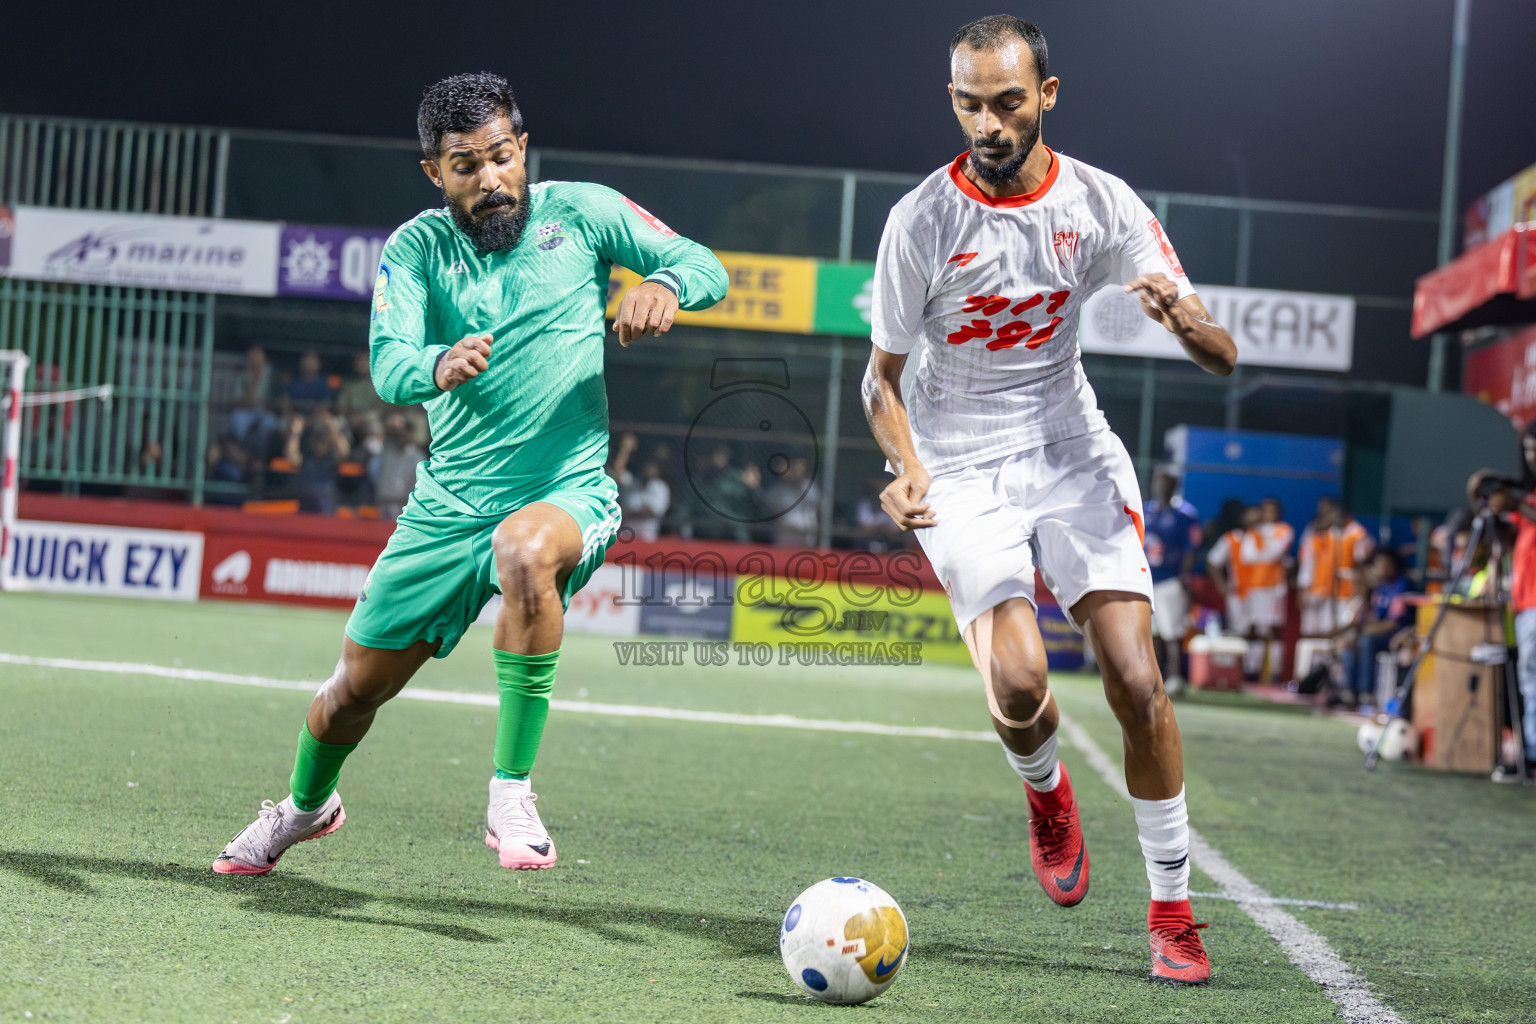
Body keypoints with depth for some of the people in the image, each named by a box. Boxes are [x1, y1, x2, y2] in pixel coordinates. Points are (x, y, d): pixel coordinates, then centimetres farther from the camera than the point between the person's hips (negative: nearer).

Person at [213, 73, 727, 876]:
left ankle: (511, 796, -32)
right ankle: (306, 805, 46)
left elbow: (705, 267, -2)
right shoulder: (415, 249, 1)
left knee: (526, 548, -40)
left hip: (567, 490, -3)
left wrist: (664, 283, -26)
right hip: (449, 501, 3)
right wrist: (438, 366, -39)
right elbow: (388, 365, -15)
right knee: (357, 687, 11)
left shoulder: (579, 212, -1)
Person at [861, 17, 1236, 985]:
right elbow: (882, 376, -1)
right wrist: (907, 466, -22)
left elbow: (1224, 356, -5)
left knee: (1136, 678, -13)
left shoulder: (1102, 203, -5)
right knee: (1017, 680, -22)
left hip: (1074, 453, 2)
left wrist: (1180, 315, -29)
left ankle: (1174, 909, 2)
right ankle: (1046, 792, 15)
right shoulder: (922, 220, -11)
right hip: (962, 472, -2)